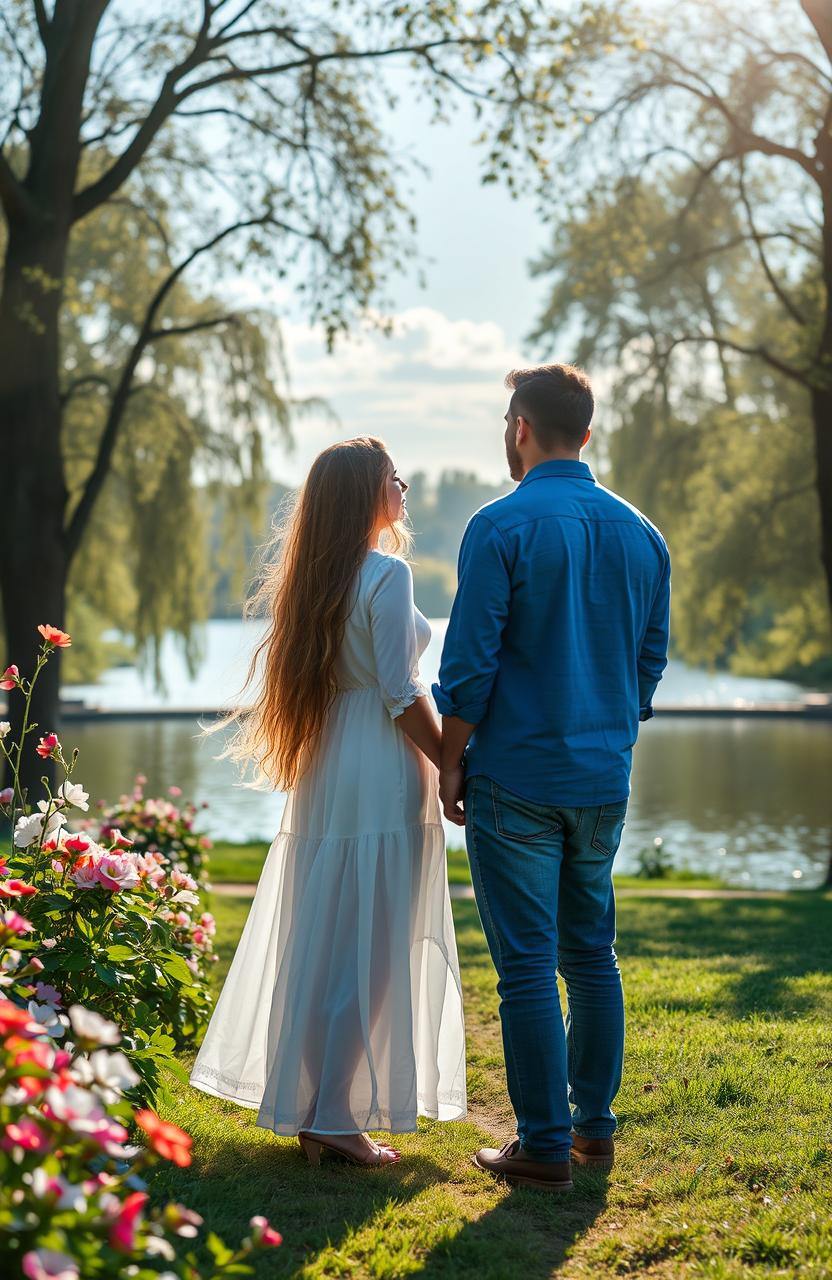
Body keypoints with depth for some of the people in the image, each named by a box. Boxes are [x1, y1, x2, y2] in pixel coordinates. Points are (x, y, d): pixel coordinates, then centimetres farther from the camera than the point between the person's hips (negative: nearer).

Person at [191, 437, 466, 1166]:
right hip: (382, 776, -8)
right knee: (368, 945, -4)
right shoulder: (386, 574, -12)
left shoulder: (314, 575, 13)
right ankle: (331, 1114, -1)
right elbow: (400, 694, -16)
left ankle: (309, 1103, 19)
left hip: (326, 771, 8)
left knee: (322, 938, 12)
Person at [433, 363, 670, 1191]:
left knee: (527, 965, 0)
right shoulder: (640, 533, 7)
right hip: (605, 781, 6)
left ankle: (544, 1146, 6)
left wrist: (452, 760, -2)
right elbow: (651, 663, 13)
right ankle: (594, 1126, 23)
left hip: (517, 778, -6)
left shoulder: (501, 527, -11)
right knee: (592, 953, 15)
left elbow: (471, 664, -13)